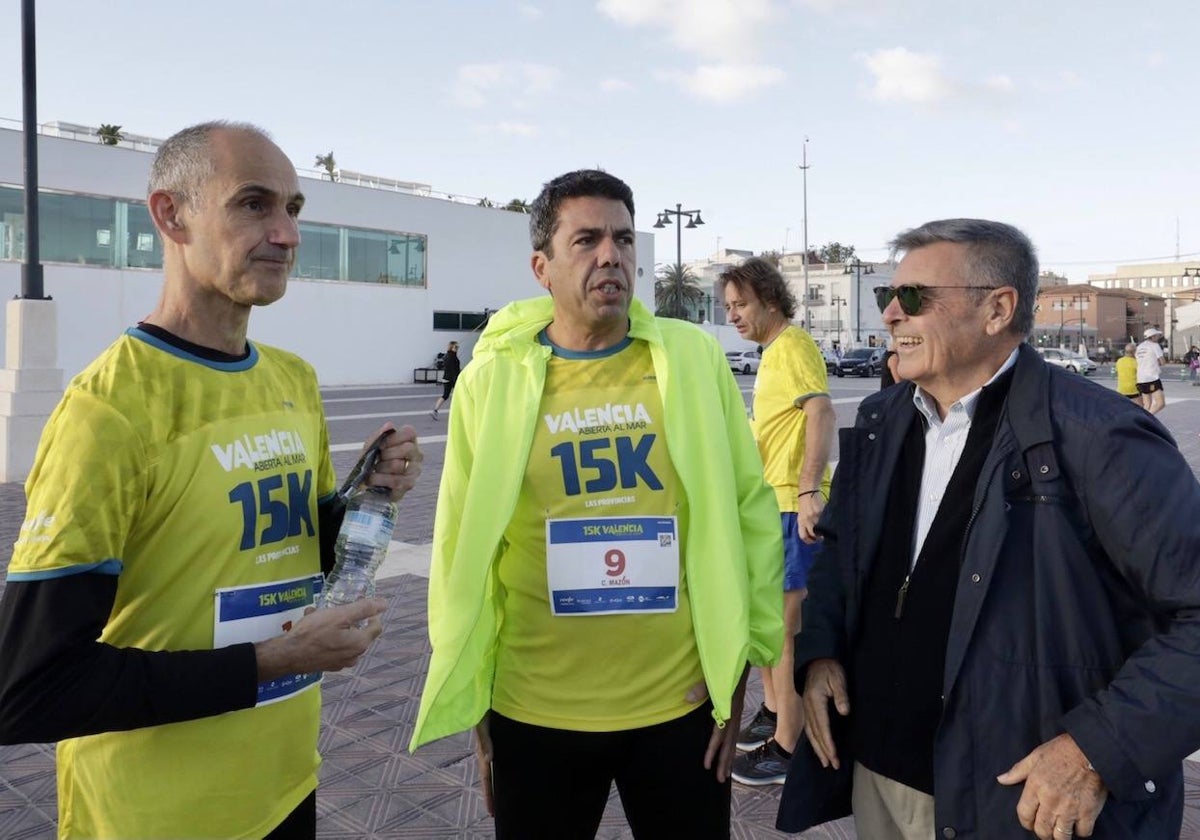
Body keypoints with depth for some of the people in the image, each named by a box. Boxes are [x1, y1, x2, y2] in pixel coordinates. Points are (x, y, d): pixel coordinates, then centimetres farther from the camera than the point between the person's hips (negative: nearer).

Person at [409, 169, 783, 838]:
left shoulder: (694, 359, -4)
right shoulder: (492, 378, -5)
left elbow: (750, 511, 0)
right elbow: (463, 547, 1)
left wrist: (738, 666, 0)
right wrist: (473, 708, 5)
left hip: (683, 703, 1)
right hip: (533, 713, 0)